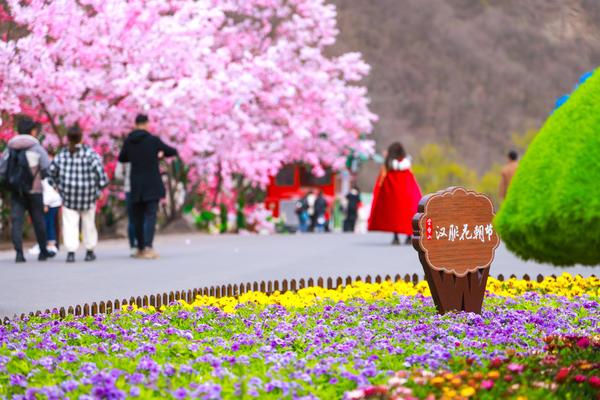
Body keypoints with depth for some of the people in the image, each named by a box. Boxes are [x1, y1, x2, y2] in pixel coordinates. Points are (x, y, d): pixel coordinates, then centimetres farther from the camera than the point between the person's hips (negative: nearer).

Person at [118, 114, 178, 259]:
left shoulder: (128, 141, 2)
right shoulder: (153, 140, -8)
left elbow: (121, 159, 20)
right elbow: (173, 152, 4)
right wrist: (161, 153, 25)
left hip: (135, 185, 4)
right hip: (152, 185, -4)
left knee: (138, 217, 12)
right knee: (150, 215, -7)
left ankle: (140, 248, 18)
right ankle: (148, 247, -21)